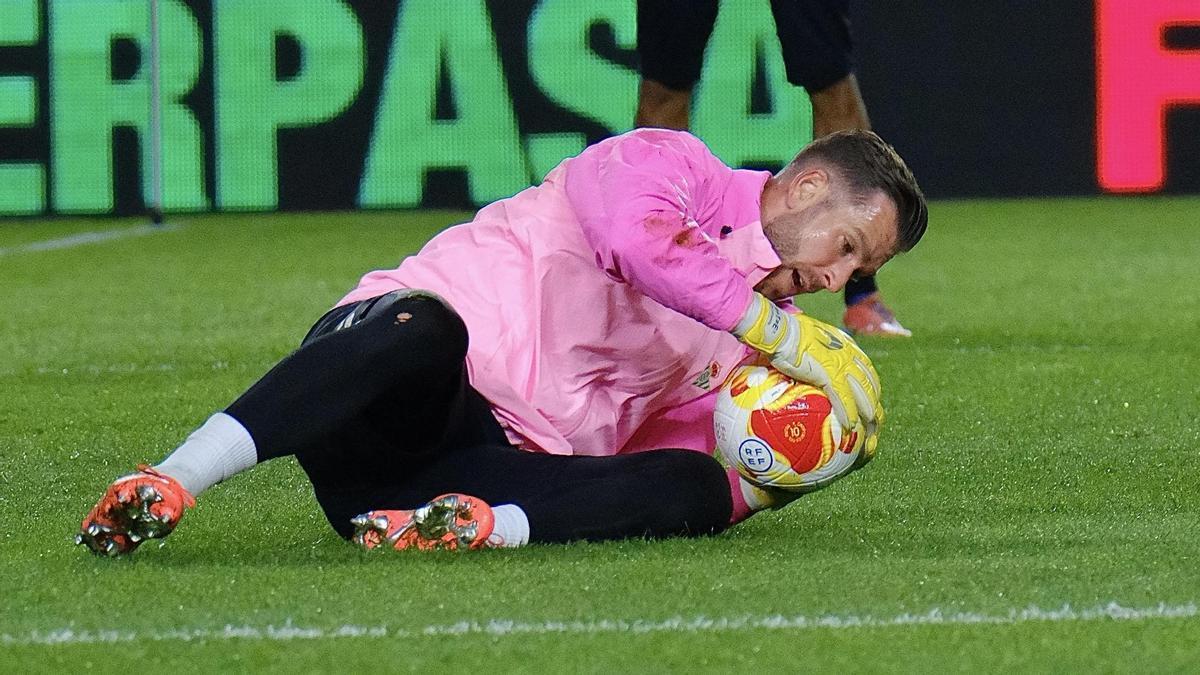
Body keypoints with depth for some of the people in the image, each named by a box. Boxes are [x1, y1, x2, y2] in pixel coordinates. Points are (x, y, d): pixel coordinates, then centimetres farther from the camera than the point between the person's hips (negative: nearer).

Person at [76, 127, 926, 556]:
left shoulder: (745, 347, 25)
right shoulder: (672, 164, 4)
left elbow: (664, 478, 19)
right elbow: (642, 235, -20)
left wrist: (769, 480, 1)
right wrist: (785, 336, -15)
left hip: (506, 466, 6)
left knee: (695, 487, -16)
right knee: (423, 334, -41)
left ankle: (466, 528, -36)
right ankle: (159, 491, -45)